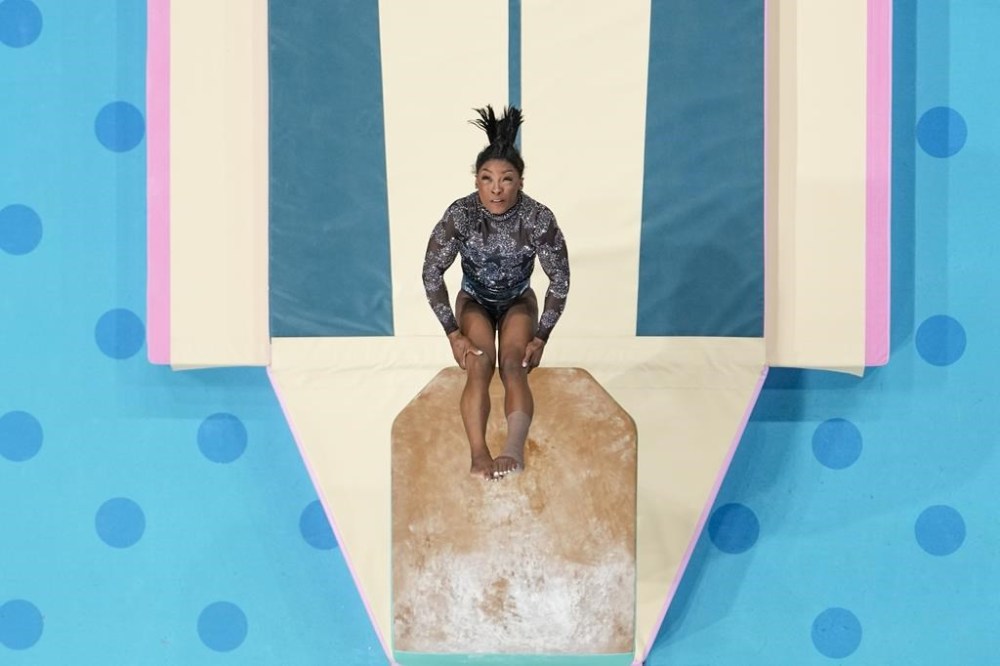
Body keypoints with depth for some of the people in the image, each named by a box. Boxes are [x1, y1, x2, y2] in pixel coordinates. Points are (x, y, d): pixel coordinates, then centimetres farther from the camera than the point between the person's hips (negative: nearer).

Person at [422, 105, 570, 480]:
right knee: (479, 364, -27)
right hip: (474, 300, 0)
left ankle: (515, 448, -48)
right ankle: (478, 455, -42)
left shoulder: (539, 219, -25)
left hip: (518, 302, 0)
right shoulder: (460, 215, -25)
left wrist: (542, 337, -17)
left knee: (513, 364, -27)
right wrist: (453, 333, -19)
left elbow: (560, 279, -14)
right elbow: (432, 273, -16)